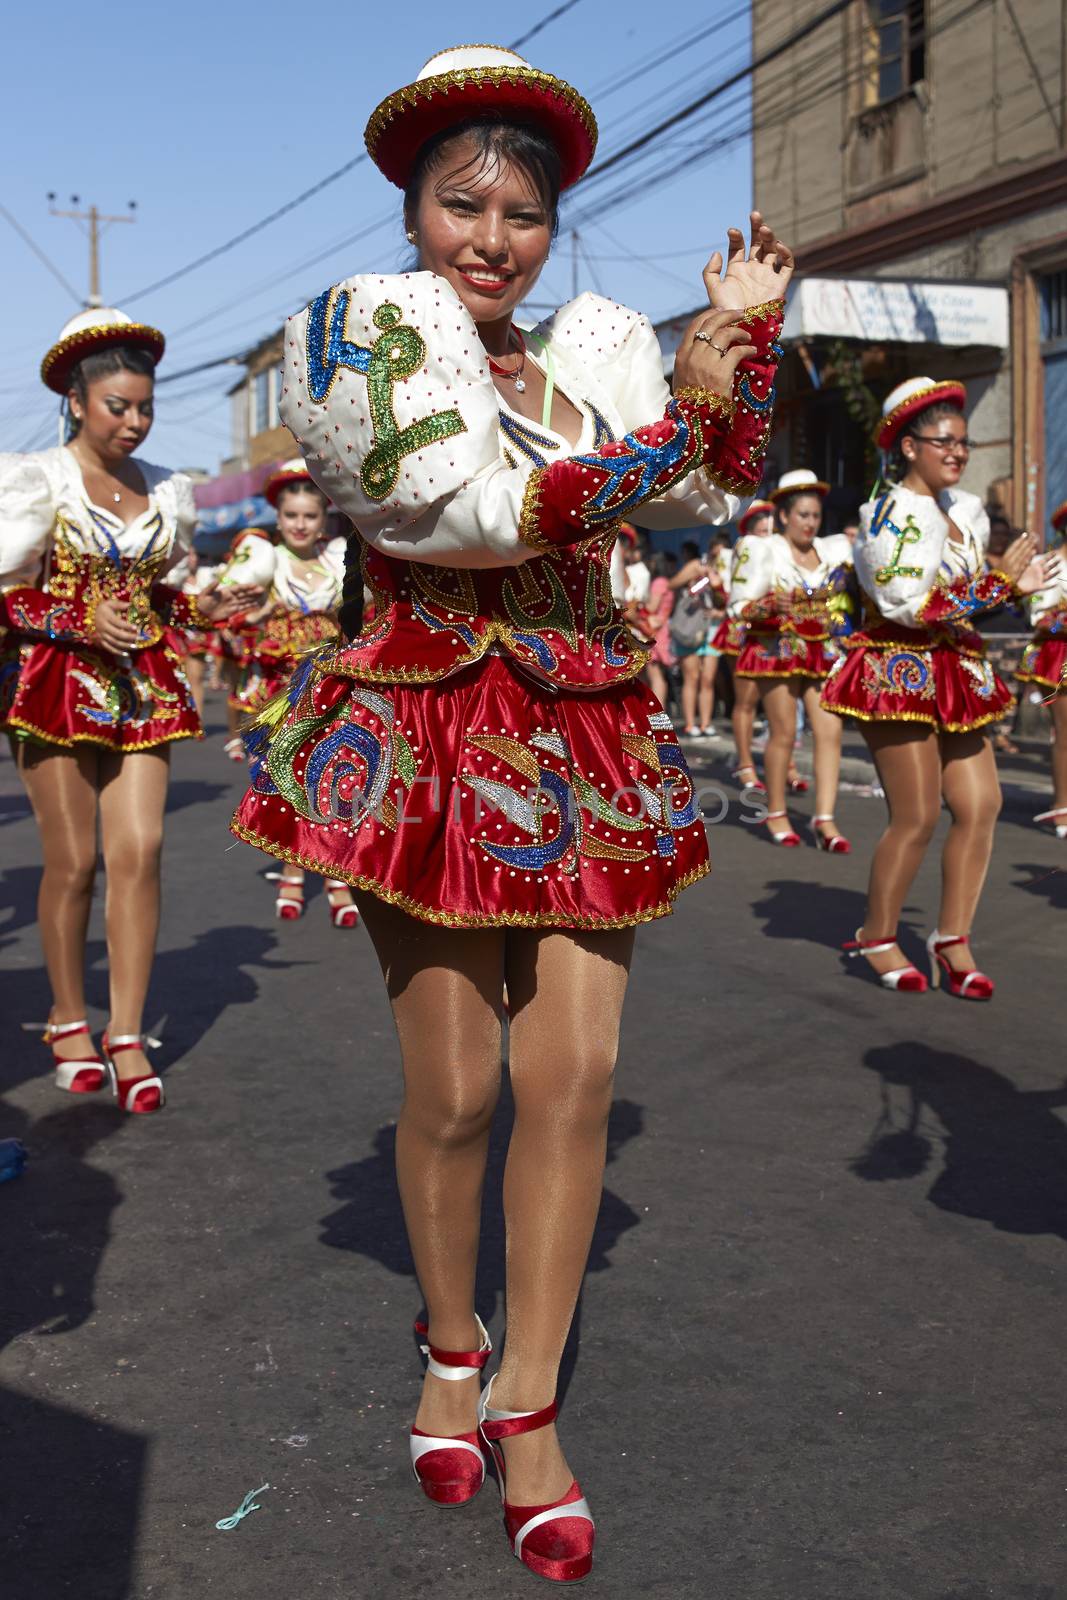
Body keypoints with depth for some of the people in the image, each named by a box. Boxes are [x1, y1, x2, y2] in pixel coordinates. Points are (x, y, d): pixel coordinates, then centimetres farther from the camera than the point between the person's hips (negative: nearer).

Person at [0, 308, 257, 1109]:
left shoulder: (168, 490, 11)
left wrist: (205, 606, 1)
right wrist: (79, 623, -18)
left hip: (144, 684, 3)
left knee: (140, 849, -6)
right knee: (73, 858, -1)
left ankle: (127, 1035, 1)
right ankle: (68, 1023, 18)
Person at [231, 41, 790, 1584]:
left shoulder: (602, 344, 14)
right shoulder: (366, 329, -2)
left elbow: (709, 499, 8)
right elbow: (481, 510, -15)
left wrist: (749, 334, 2)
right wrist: (678, 416, -11)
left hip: (588, 744, 4)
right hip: (429, 740, -4)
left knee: (575, 1075, -1)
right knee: (454, 1084, 0)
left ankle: (527, 1403, 14)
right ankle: (452, 1348, 28)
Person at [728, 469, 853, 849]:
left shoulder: (834, 549, 11)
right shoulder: (763, 551, -2)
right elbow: (737, 606, -4)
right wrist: (769, 606, -22)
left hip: (823, 653, 4)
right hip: (777, 649, -4)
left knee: (830, 731, -7)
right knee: (783, 733, -4)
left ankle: (824, 819, -5)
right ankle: (776, 814, 12)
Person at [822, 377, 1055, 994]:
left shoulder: (964, 511, 15)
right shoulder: (892, 512, -10)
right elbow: (912, 604, -19)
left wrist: (1013, 584, 9)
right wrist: (999, 581, -15)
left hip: (954, 675, 8)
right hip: (900, 673, -8)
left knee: (982, 805, -1)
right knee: (918, 818, -7)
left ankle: (953, 939, 10)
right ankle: (877, 937, 12)